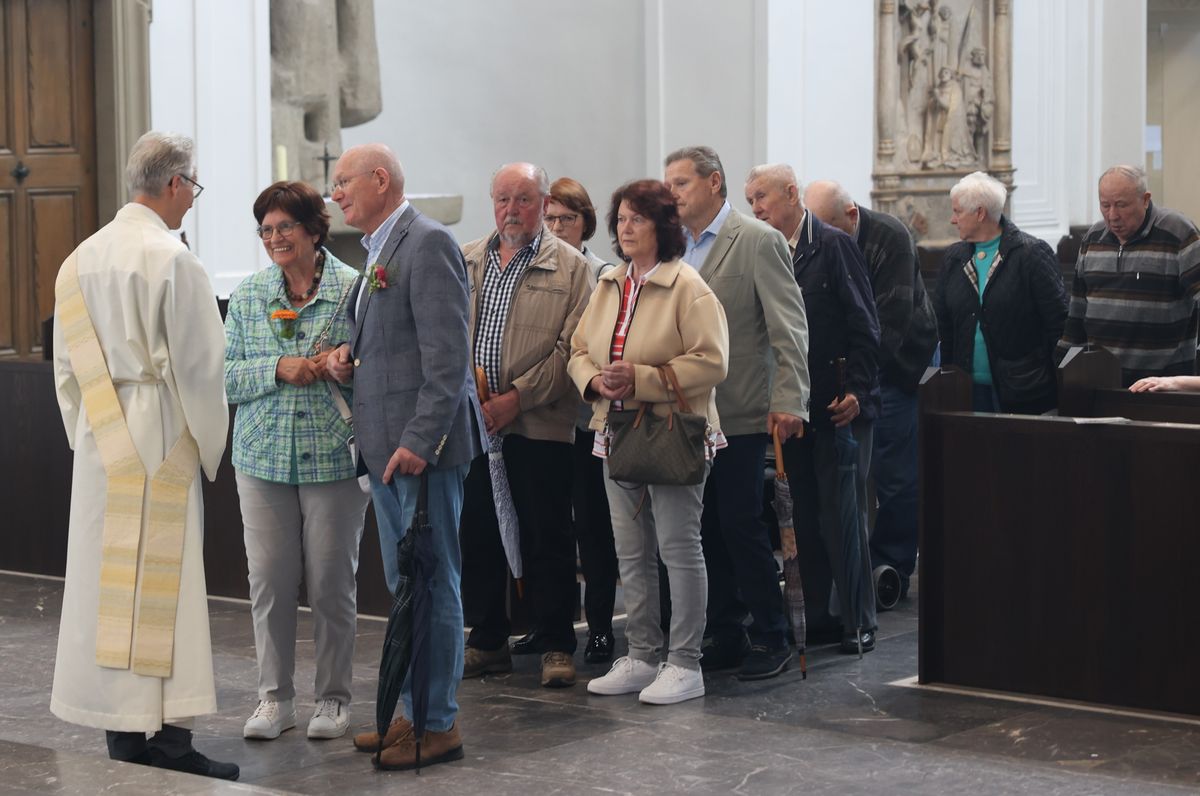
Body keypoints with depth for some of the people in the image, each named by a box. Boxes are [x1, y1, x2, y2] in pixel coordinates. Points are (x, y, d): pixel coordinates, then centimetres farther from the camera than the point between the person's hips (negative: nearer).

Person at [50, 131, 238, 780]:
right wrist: (210, 447, 1)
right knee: (157, 585, -5)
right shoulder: (171, 259, -13)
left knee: (108, 584, 10)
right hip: (159, 442, -7)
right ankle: (160, 739, -3)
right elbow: (198, 366, -11)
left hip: (99, 446, 7)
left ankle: (124, 738, 16)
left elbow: (67, 367, 13)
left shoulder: (81, 259, 9)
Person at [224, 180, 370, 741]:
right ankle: (274, 698, 15)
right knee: (269, 579, 4)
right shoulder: (248, 295, 7)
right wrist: (279, 369, -12)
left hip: (334, 457, -3)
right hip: (263, 458, 3)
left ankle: (334, 698, 16)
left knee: (332, 582, 3)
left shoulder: (354, 290, -2)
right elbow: (225, 375, 4)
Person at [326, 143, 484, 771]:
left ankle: (439, 726, 3)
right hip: (384, 445, 10)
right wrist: (348, 357, 6)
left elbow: (447, 354, -19)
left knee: (432, 584, -4)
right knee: (404, 588, 15)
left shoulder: (428, 243, -13)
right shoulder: (378, 251, 17)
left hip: (422, 445, -10)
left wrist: (420, 441, -23)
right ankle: (416, 713, 23)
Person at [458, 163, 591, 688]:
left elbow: (569, 348, -7)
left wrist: (516, 398, -13)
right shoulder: (463, 261, 13)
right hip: (471, 422, 4)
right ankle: (488, 642, 20)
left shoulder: (571, 267, 0)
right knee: (477, 535, 8)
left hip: (539, 424, -4)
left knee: (547, 537, 1)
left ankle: (557, 646, 11)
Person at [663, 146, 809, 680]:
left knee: (741, 525, -5)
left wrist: (789, 402, -17)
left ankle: (770, 639, 5)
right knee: (708, 529, 10)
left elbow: (789, 328, -11)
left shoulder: (758, 241, -7)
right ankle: (724, 636, 18)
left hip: (739, 415, -6)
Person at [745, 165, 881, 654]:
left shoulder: (833, 245, -6)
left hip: (839, 406, -6)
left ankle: (858, 620, 3)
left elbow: (863, 325, -8)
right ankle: (818, 614, 16)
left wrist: (856, 390, -13)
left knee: (842, 513, -4)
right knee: (806, 516, 9)